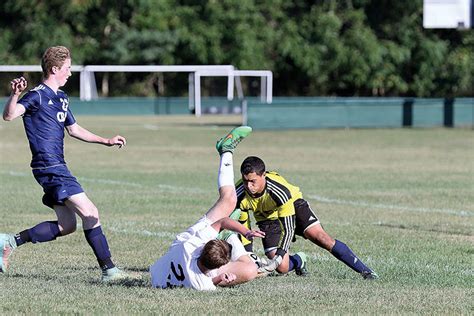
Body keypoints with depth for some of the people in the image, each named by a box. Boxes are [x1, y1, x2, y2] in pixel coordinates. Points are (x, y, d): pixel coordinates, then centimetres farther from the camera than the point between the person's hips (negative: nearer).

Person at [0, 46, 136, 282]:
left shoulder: (61, 98, 19)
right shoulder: (38, 95, -10)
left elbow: (74, 129, 32)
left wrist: (106, 141, 31)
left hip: (57, 167, 10)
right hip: (50, 167, -10)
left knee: (67, 225, 10)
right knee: (90, 213, -11)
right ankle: (109, 270, -8)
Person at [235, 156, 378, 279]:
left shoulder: (279, 190, -38)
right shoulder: (240, 195, -28)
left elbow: (288, 226, -34)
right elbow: (242, 226, -13)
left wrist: (280, 254, -39)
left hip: (294, 205, -3)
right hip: (268, 220, 3)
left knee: (321, 238, -22)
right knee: (282, 268, -13)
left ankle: (365, 270, -16)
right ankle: (299, 261, 25)